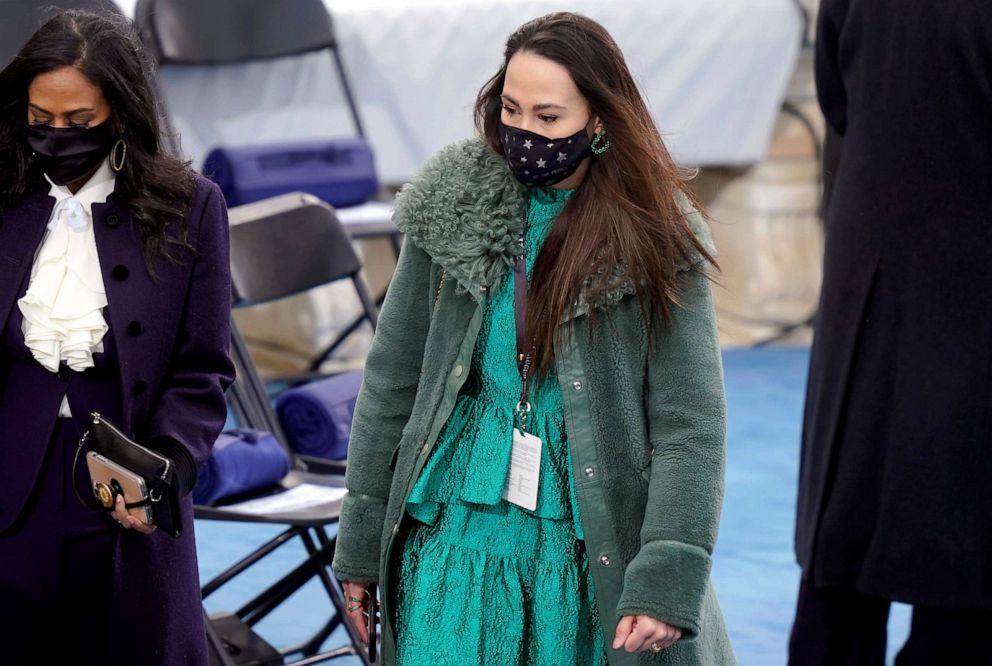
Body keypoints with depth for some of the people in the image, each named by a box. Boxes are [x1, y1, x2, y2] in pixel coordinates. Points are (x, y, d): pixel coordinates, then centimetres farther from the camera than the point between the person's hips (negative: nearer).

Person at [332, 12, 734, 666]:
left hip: (591, 552, -2)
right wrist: (361, 541, 5)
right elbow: (393, 379, 6)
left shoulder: (655, 238, -7)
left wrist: (666, 582, -19)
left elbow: (690, 427, -10)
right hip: (458, 532, 2)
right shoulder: (454, 204, 1)